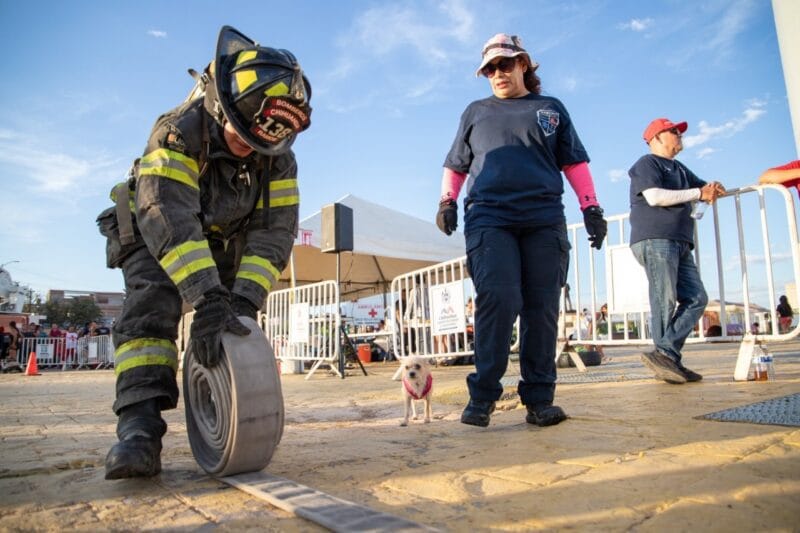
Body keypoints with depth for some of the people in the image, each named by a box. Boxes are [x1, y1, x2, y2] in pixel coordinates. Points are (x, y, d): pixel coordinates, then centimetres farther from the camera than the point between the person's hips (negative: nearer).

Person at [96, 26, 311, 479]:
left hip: (221, 242, 4)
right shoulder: (178, 131, -32)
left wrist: (244, 299, -35)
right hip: (152, 234, -4)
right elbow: (167, 216, -44)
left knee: (231, 323, -7)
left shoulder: (279, 158, -19)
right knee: (152, 307, -25)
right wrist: (208, 299, -53)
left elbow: (274, 232, -22)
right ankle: (140, 428, -28)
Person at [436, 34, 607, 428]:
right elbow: (456, 164, 23)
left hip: (545, 219, 1)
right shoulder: (476, 112, 23)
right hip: (488, 218, -1)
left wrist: (591, 207, 8)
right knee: (497, 300, -17)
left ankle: (539, 399, 3)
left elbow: (574, 162, 19)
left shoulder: (551, 109, 22)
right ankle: (482, 395, -10)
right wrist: (447, 201, 6)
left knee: (542, 309, -4)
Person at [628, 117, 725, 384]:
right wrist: (699, 193, -8)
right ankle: (665, 356, -5)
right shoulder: (647, 163, 2)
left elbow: (704, 188, 28)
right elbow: (654, 196, -15)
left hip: (679, 244, 9)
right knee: (665, 300, -11)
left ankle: (666, 355, -1)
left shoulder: (679, 169, 29)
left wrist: (713, 188, 2)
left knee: (696, 298, 1)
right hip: (655, 240, -9)